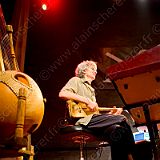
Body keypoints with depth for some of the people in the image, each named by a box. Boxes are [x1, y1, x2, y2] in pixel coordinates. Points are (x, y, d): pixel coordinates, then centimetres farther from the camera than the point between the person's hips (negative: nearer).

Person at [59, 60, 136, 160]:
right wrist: (87, 100, -17)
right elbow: (62, 94, -12)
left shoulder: (91, 89, 34)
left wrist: (110, 113, 8)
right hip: (83, 120, -7)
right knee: (122, 120, -19)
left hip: (92, 118, 8)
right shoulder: (76, 81, 11)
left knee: (117, 129, -20)